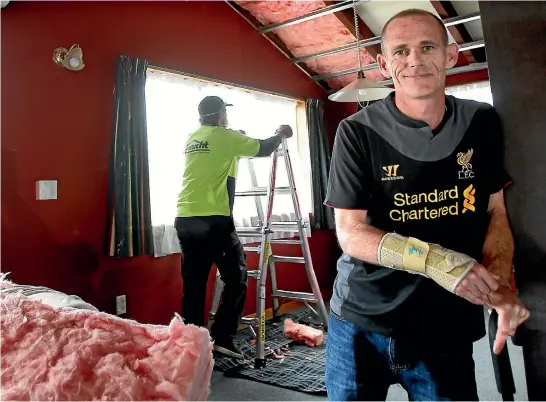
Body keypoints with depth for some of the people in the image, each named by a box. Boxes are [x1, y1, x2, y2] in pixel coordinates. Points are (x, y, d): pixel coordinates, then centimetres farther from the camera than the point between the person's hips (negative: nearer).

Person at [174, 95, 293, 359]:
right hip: (214, 220, -7)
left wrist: (238, 140, 42)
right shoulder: (226, 137, -1)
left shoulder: (192, 139, 18)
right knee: (236, 278, 5)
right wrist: (280, 135, 26)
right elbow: (263, 149, 7)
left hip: (185, 219, 7)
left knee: (193, 284, 11)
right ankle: (221, 338, 3)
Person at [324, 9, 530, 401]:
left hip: (449, 329, 3)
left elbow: (496, 212, 7)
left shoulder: (483, 123, 1)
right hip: (361, 323, -2)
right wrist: (434, 260, -27)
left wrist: (501, 283, -11)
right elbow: (350, 233, -13)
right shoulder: (358, 132, -12)